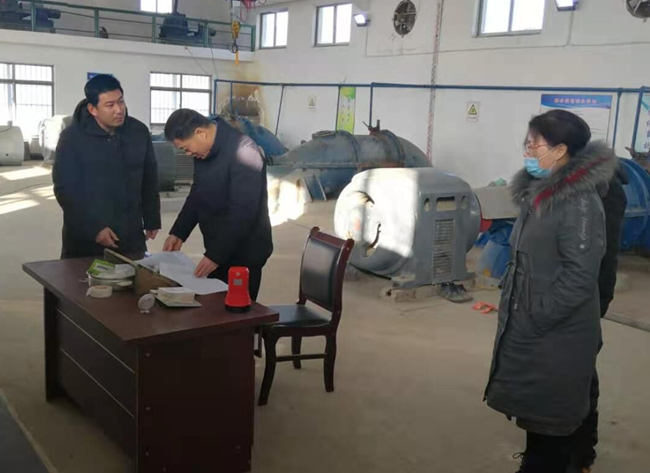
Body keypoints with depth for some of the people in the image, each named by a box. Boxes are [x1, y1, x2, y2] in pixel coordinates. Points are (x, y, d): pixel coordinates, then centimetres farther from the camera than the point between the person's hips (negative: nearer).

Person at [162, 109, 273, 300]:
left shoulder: (241, 151, -24)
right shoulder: (204, 151, 3)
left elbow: (243, 211, -26)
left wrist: (216, 255, -25)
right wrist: (178, 233, 7)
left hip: (243, 252, -8)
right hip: (217, 248, 8)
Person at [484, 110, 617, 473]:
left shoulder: (580, 201, -18)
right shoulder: (539, 192, 9)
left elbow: (580, 275, -22)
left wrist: (536, 317, -18)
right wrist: (515, 308, 13)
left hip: (559, 336, -8)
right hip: (530, 329, 8)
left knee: (551, 418, 6)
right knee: (533, 409, 20)